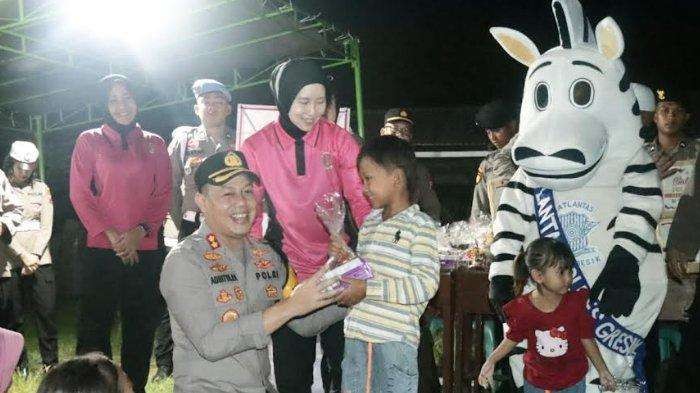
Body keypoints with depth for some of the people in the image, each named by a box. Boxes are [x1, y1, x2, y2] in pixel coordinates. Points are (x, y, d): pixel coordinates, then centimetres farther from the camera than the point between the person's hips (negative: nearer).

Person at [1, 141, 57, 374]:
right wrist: (23, 256, -14)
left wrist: (35, 255, -6)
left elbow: (46, 226, 6)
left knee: (47, 313, 0)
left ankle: (50, 363, 10)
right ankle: (19, 365, 11)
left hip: (39, 260, 2)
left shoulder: (41, 188, 11)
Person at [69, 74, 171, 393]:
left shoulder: (154, 144, 12)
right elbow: (80, 195, 0)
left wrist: (140, 231, -9)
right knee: (94, 326, -1)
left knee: (140, 327, 6)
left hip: (145, 251, 2)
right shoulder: (89, 140, 7)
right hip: (100, 250, -2)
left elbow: (163, 196, 6)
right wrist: (110, 234, -11)